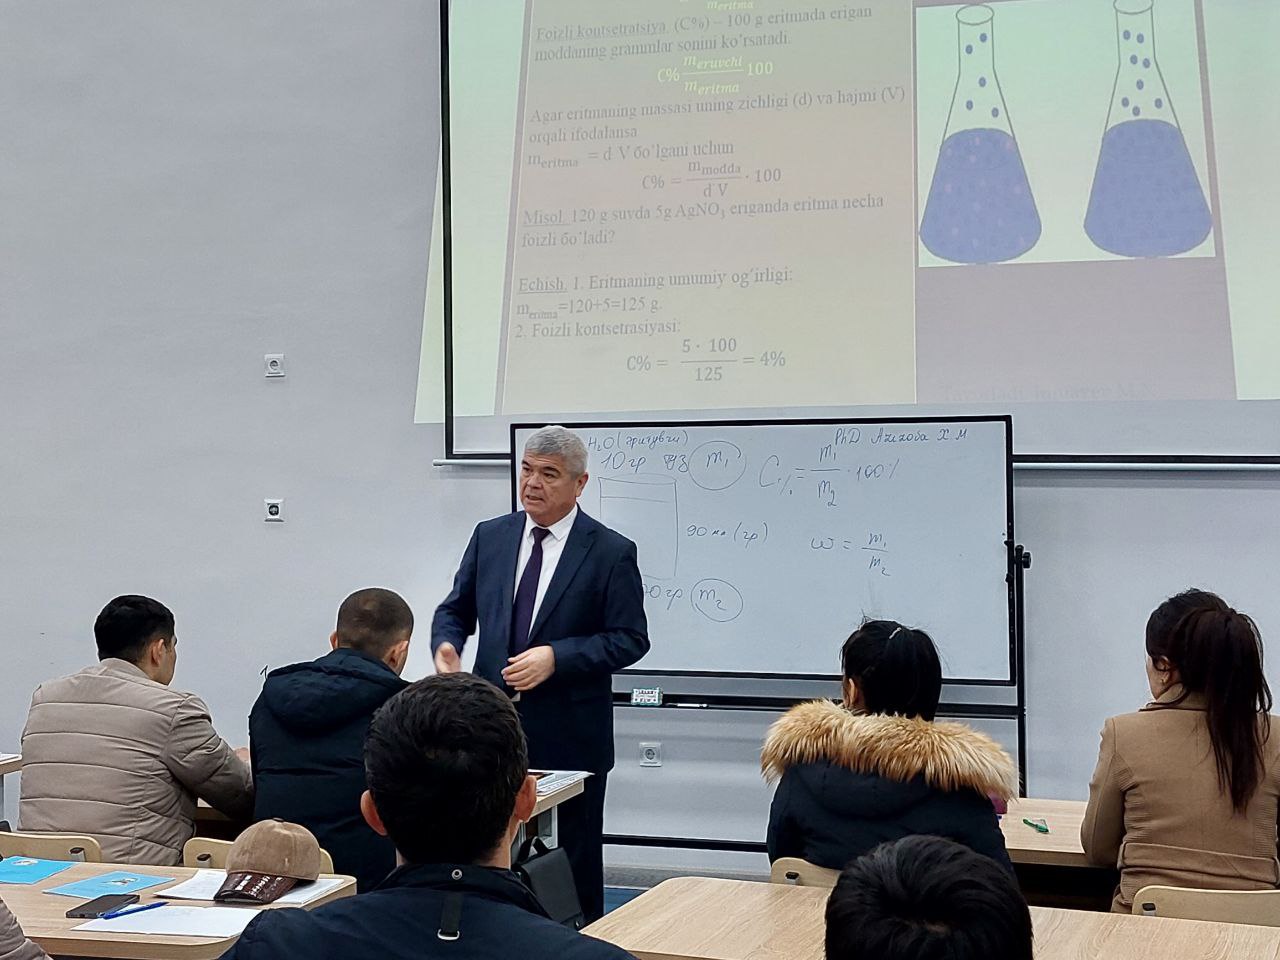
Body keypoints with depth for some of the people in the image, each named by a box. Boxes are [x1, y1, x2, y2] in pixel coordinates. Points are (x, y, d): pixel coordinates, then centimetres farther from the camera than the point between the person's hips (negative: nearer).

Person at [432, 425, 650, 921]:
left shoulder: (611, 552, -6)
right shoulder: (490, 536, 7)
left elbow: (630, 639, -7)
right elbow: (456, 609, 15)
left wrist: (557, 656, -19)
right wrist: (446, 644, -8)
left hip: (570, 736, -3)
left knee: (576, 862, 8)